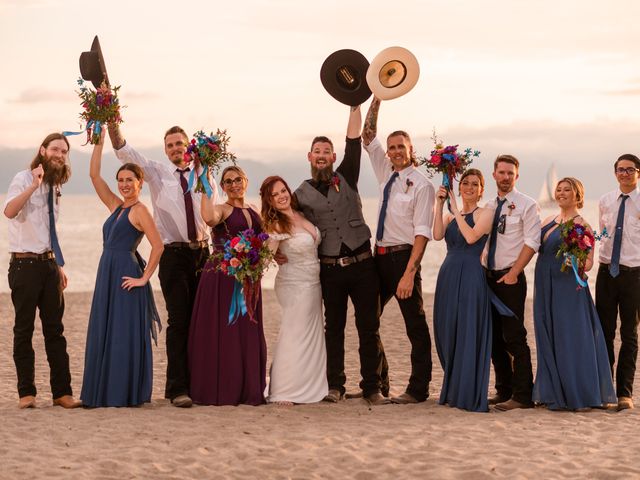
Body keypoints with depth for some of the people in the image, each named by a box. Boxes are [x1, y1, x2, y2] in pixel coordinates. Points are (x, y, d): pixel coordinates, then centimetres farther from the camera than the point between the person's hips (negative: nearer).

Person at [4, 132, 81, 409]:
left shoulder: (55, 187, 15)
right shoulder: (24, 179, -7)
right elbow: (9, 211, -27)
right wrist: (33, 186, -33)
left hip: (49, 263, 6)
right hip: (25, 263, -6)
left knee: (55, 329, 4)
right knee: (24, 329, 0)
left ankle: (62, 392, 7)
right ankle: (26, 393, 6)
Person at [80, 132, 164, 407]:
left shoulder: (139, 211, -7)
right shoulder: (116, 207, 14)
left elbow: (158, 246, -15)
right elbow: (94, 175, 12)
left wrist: (144, 278, -14)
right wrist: (99, 141, 8)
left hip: (125, 276, -8)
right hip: (107, 274, 8)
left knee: (124, 335, -5)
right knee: (102, 335, 8)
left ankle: (125, 394, 0)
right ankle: (105, 393, 13)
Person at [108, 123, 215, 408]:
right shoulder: (157, 173, 3)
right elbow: (126, 154, -10)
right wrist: (113, 128, -25)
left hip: (201, 253, 3)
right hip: (173, 254, -3)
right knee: (179, 321, -8)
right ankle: (178, 389, -3)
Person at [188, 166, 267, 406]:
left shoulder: (255, 212, 16)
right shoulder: (222, 210, -4)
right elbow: (208, 218, -29)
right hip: (222, 277, -6)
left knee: (248, 334, 8)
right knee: (222, 331, -4)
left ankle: (248, 390, 16)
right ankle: (221, 390, 2)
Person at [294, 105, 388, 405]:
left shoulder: (345, 178, 7)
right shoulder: (302, 194, 7)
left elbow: (353, 141, 0)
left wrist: (355, 105, -4)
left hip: (362, 264, 0)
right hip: (330, 268, 0)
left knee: (369, 327, 0)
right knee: (334, 328, 6)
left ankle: (373, 387, 4)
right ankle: (334, 386, 14)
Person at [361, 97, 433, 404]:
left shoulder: (421, 185, -10)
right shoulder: (386, 173, 10)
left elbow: (422, 232, -16)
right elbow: (368, 137, 14)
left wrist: (409, 272, -24)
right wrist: (376, 101, 2)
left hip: (404, 257, -8)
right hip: (380, 255, 8)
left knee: (415, 325, 0)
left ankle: (418, 389, 7)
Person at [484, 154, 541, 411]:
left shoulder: (526, 205, -4)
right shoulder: (489, 206, 14)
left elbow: (532, 243, -11)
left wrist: (512, 274, -16)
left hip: (511, 279, -6)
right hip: (489, 276, 7)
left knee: (514, 337, -9)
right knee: (494, 337, 9)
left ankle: (522, 396, -5)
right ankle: (503, 391, 17)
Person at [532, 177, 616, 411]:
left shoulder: (581, 225, -5)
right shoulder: (548, 221, 14)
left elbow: (588, 262, -10)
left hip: (568, 287, -6)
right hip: (545, 286, 6)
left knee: (571, 338, -4)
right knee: (548, 337, 8)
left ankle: (578, 394, 4)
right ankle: (555, 393, 17)